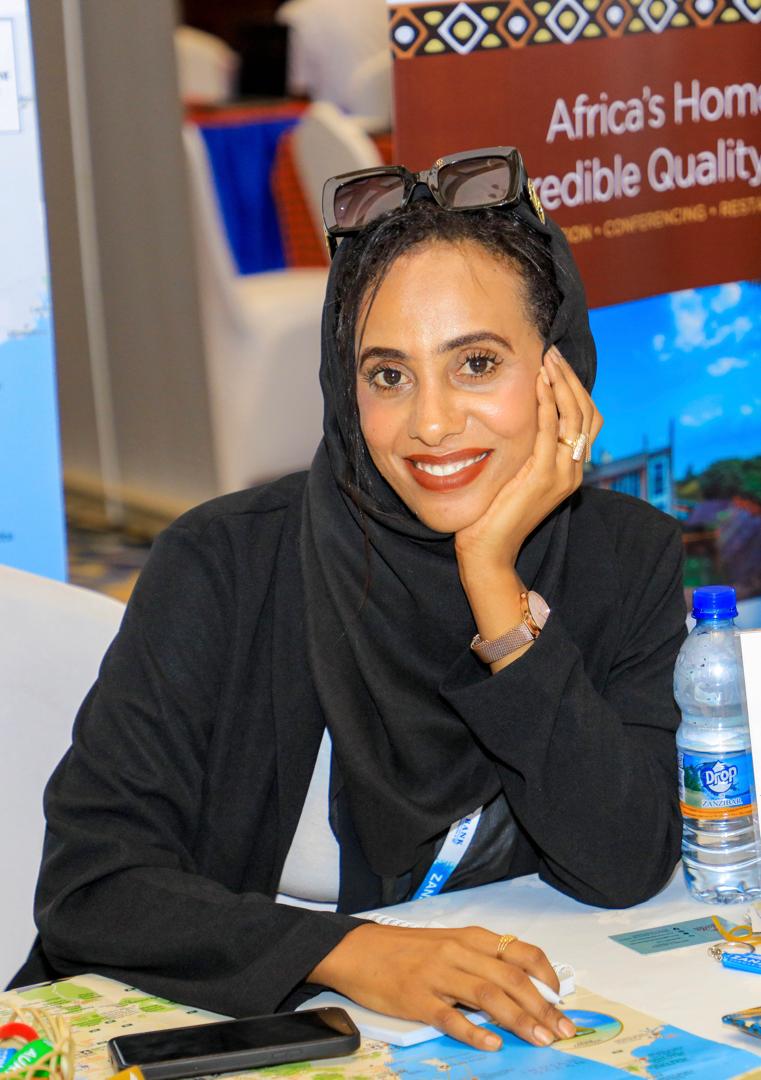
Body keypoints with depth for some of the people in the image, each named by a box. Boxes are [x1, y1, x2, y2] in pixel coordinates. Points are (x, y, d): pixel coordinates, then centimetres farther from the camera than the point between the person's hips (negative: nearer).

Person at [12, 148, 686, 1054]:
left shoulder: (625, 560, -2)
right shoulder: (221, 565, -11)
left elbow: (627, 870, -12)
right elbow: (88, 883, -15)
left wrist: (496, 584, -18)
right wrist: (354, 954, -29)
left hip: (501, 1036, 2)